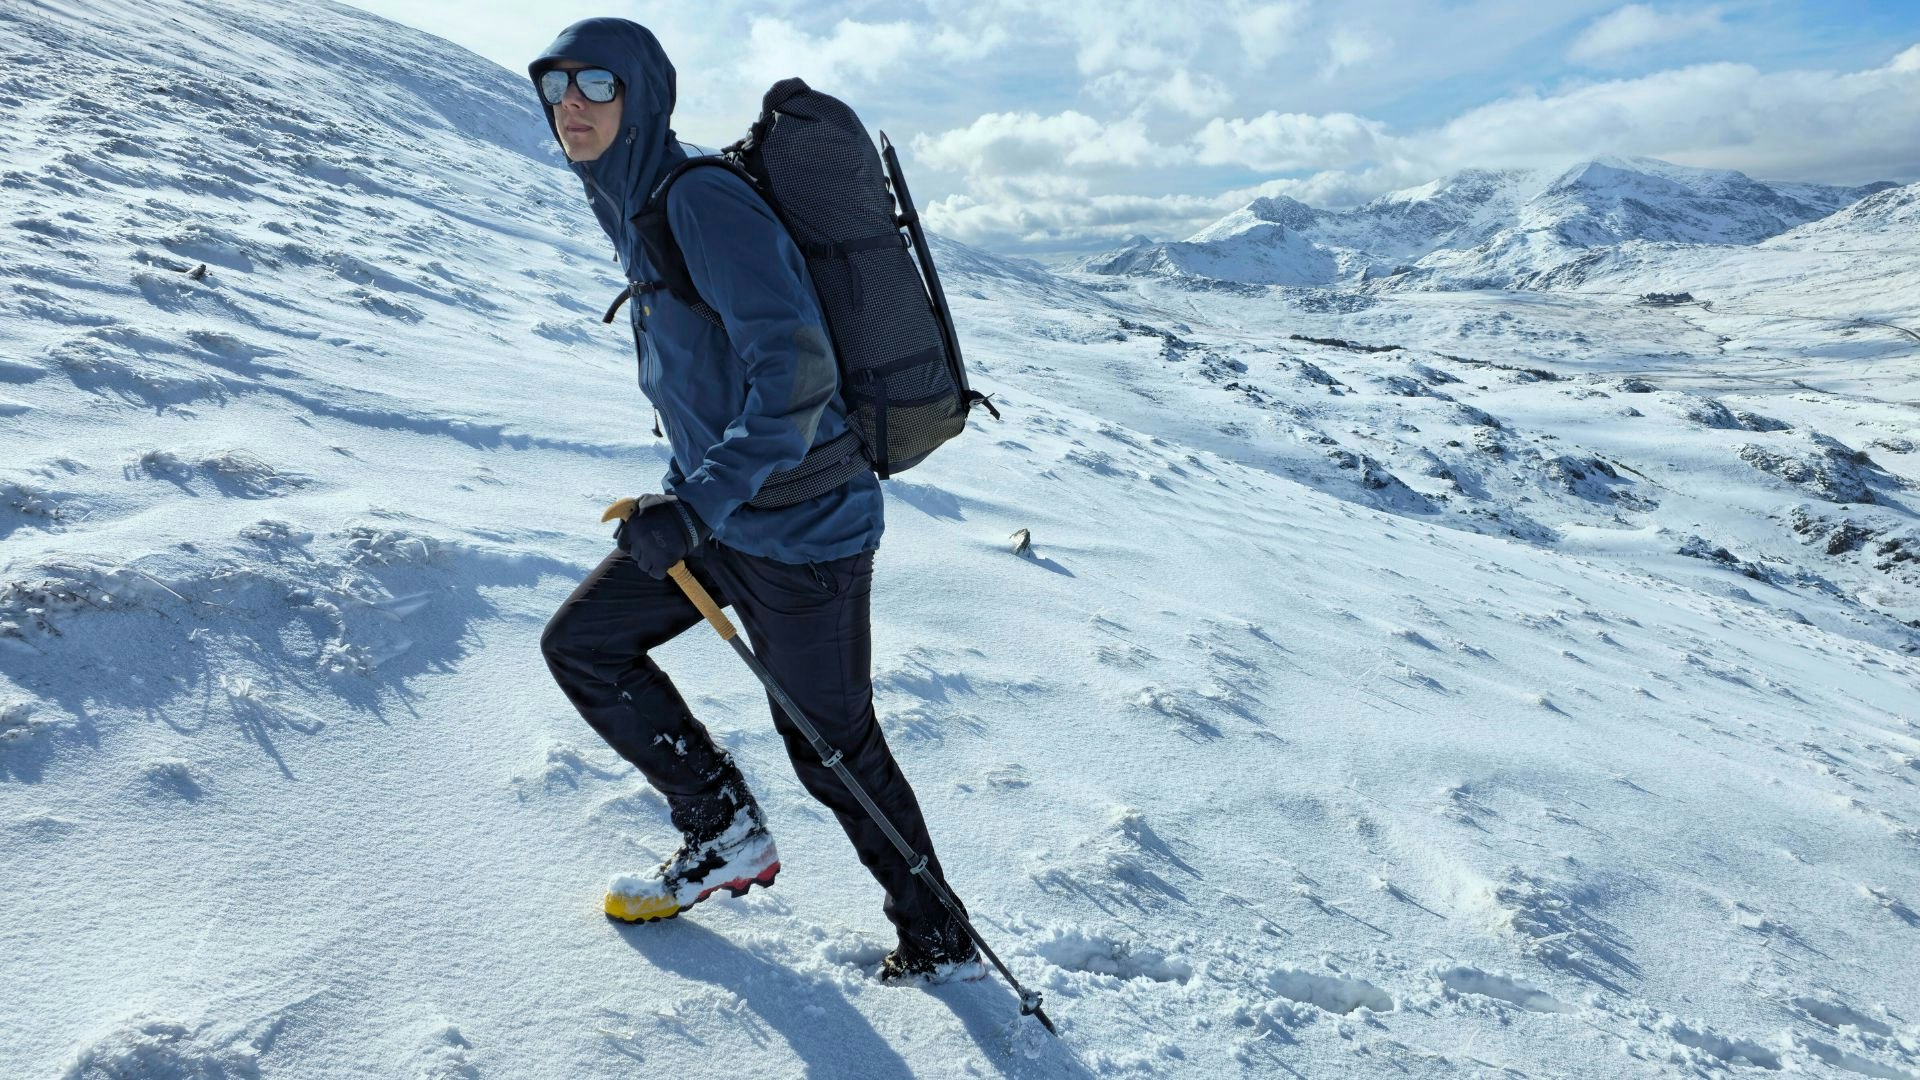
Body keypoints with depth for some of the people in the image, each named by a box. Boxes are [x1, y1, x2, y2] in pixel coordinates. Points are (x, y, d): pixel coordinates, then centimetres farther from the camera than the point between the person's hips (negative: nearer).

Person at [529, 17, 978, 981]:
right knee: (579, 644, 12)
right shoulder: (638, 213, 9)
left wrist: (693, 505, -32)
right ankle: (724, 833, 24)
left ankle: (939, 938, 30)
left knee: (831, 748, 5)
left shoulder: (703, 200, -19)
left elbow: (796, 374, -29)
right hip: (716, 513, 9)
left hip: (799, 531, -9)